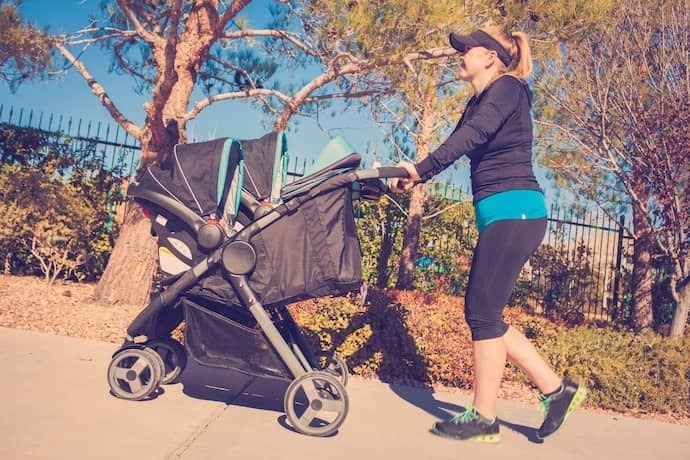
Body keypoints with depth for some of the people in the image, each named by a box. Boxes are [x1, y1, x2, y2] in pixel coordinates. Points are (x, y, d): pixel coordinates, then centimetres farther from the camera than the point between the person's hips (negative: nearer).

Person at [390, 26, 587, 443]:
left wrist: (420, 168, -30)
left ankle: (483, 418, 4)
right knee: (484, 313, 8)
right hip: (499, 215, 9)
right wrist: (413, 177, 6)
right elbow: (456, 147, 18)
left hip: (515, 210, -9)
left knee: (482, 312, -7)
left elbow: (471, 135, -22)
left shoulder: (508, 88, -4)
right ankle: (556, 389, 17)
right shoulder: (479, 102, 22)